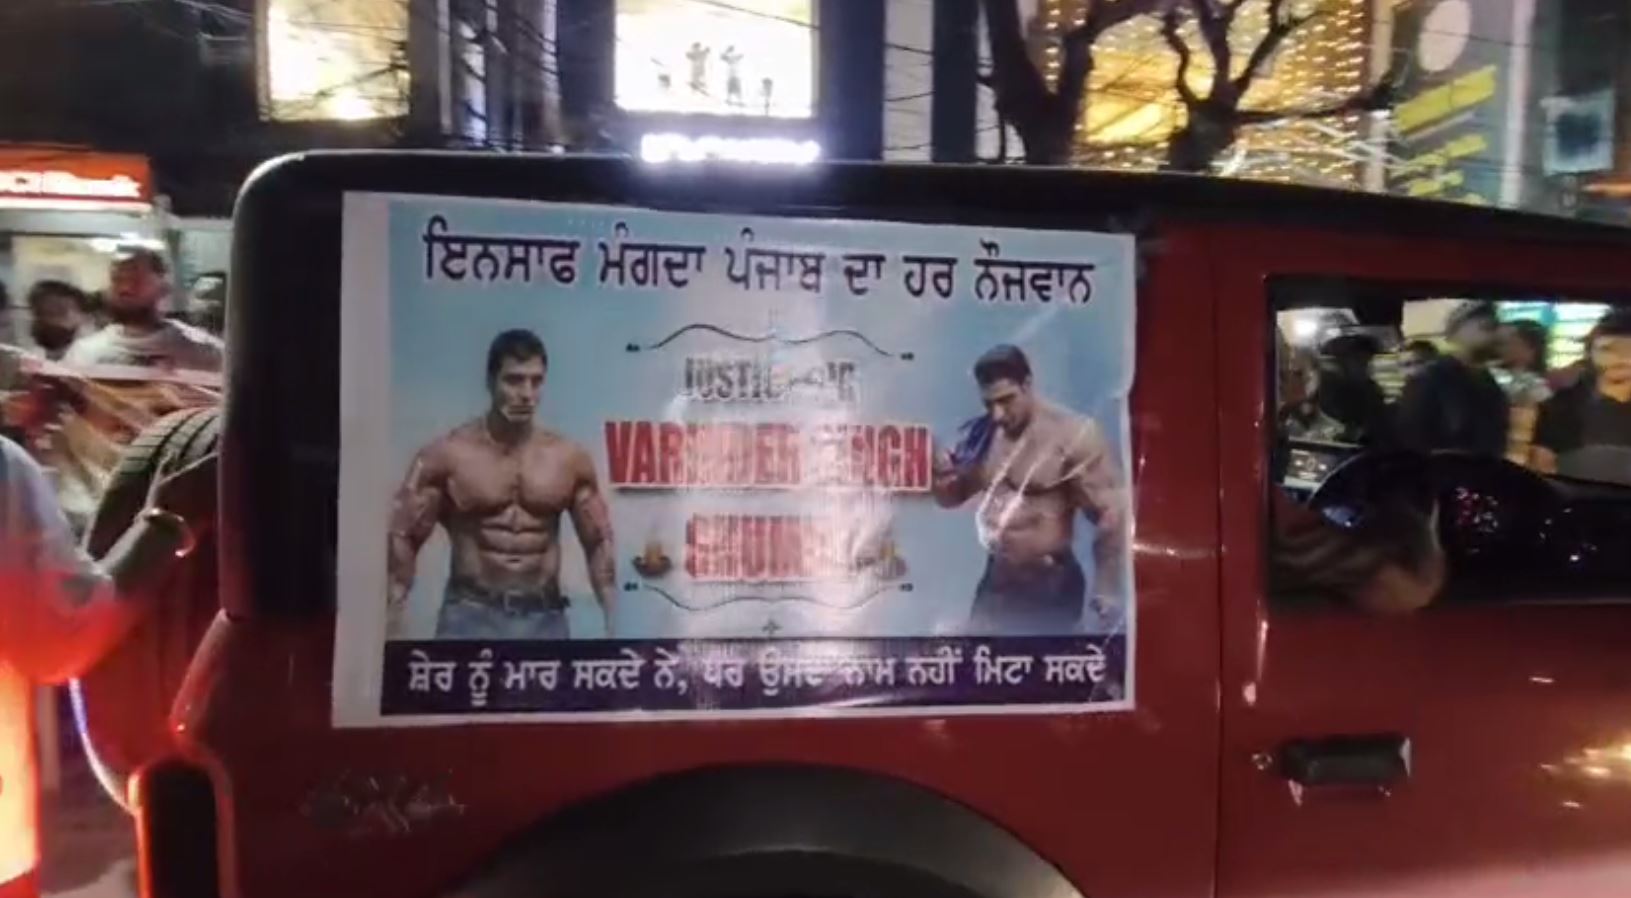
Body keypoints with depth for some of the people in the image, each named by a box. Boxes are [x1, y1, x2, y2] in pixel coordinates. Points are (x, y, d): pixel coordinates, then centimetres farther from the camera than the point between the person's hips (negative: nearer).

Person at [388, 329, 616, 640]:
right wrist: (392, 625, -11)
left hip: (545, 617, 2)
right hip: (471, 614, -2)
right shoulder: (447, 454, -3)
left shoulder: (569, 458, 4)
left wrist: (613, 623, 4)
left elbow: (599, 542, 10)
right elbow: (403, 537, -3)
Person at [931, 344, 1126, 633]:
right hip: (998, 578, 6)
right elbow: (953, 496, 15)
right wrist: (942, 475, -9)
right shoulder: (984, 433, 2)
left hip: (1049, 586, -6)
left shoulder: (1073, 435, -17)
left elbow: (1111, 515, -14)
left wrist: (1105, 593, -12)